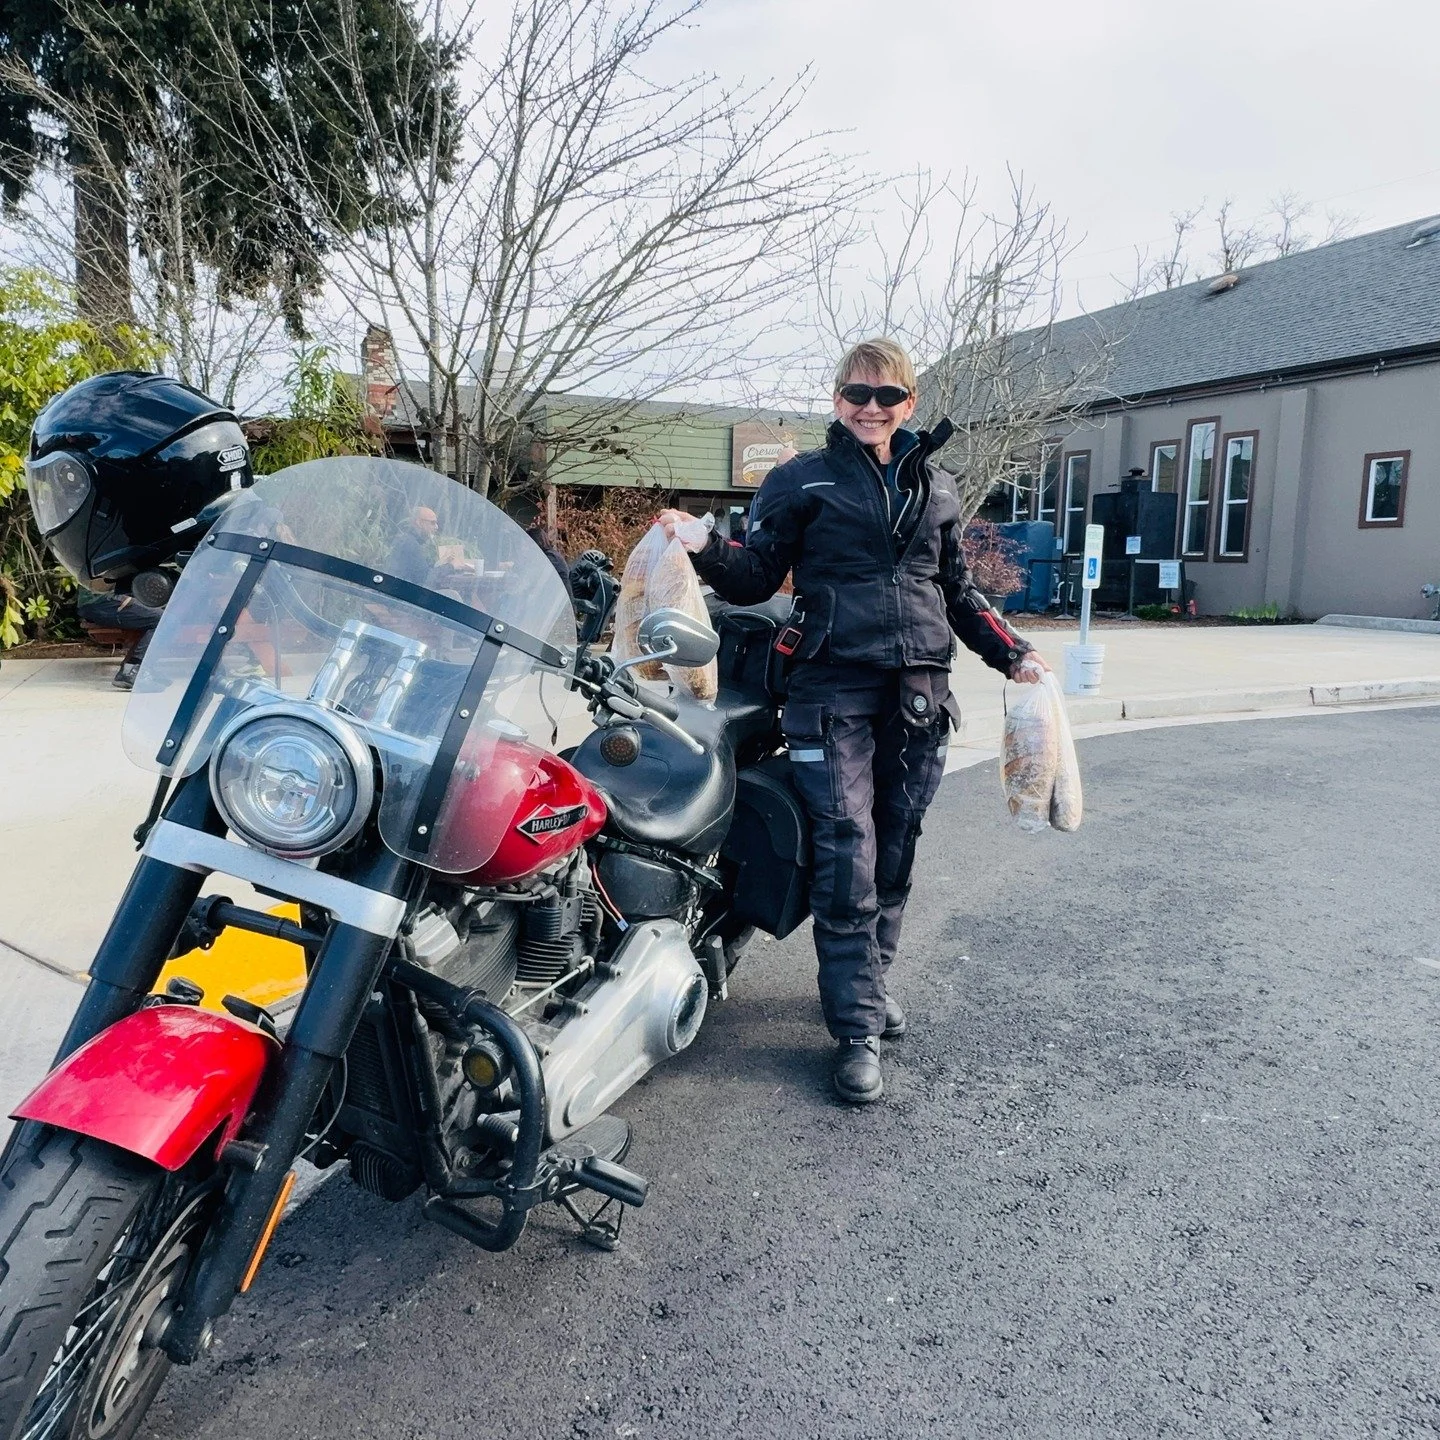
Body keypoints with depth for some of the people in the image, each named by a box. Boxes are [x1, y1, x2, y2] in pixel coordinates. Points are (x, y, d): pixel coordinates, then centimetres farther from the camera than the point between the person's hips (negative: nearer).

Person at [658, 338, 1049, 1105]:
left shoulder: (935, 488, 18)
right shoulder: (801, 480, 7)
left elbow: (957, 589, 24)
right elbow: (757, 576, 1)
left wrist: (1010, 652, 15)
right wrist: (706, 549, -17)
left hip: (919, 692, 4)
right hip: (835, 690, -4)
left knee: (895, 851, 9)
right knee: (847, 855, -9)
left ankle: (871, 978, 28)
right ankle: (857, 1027, 0)